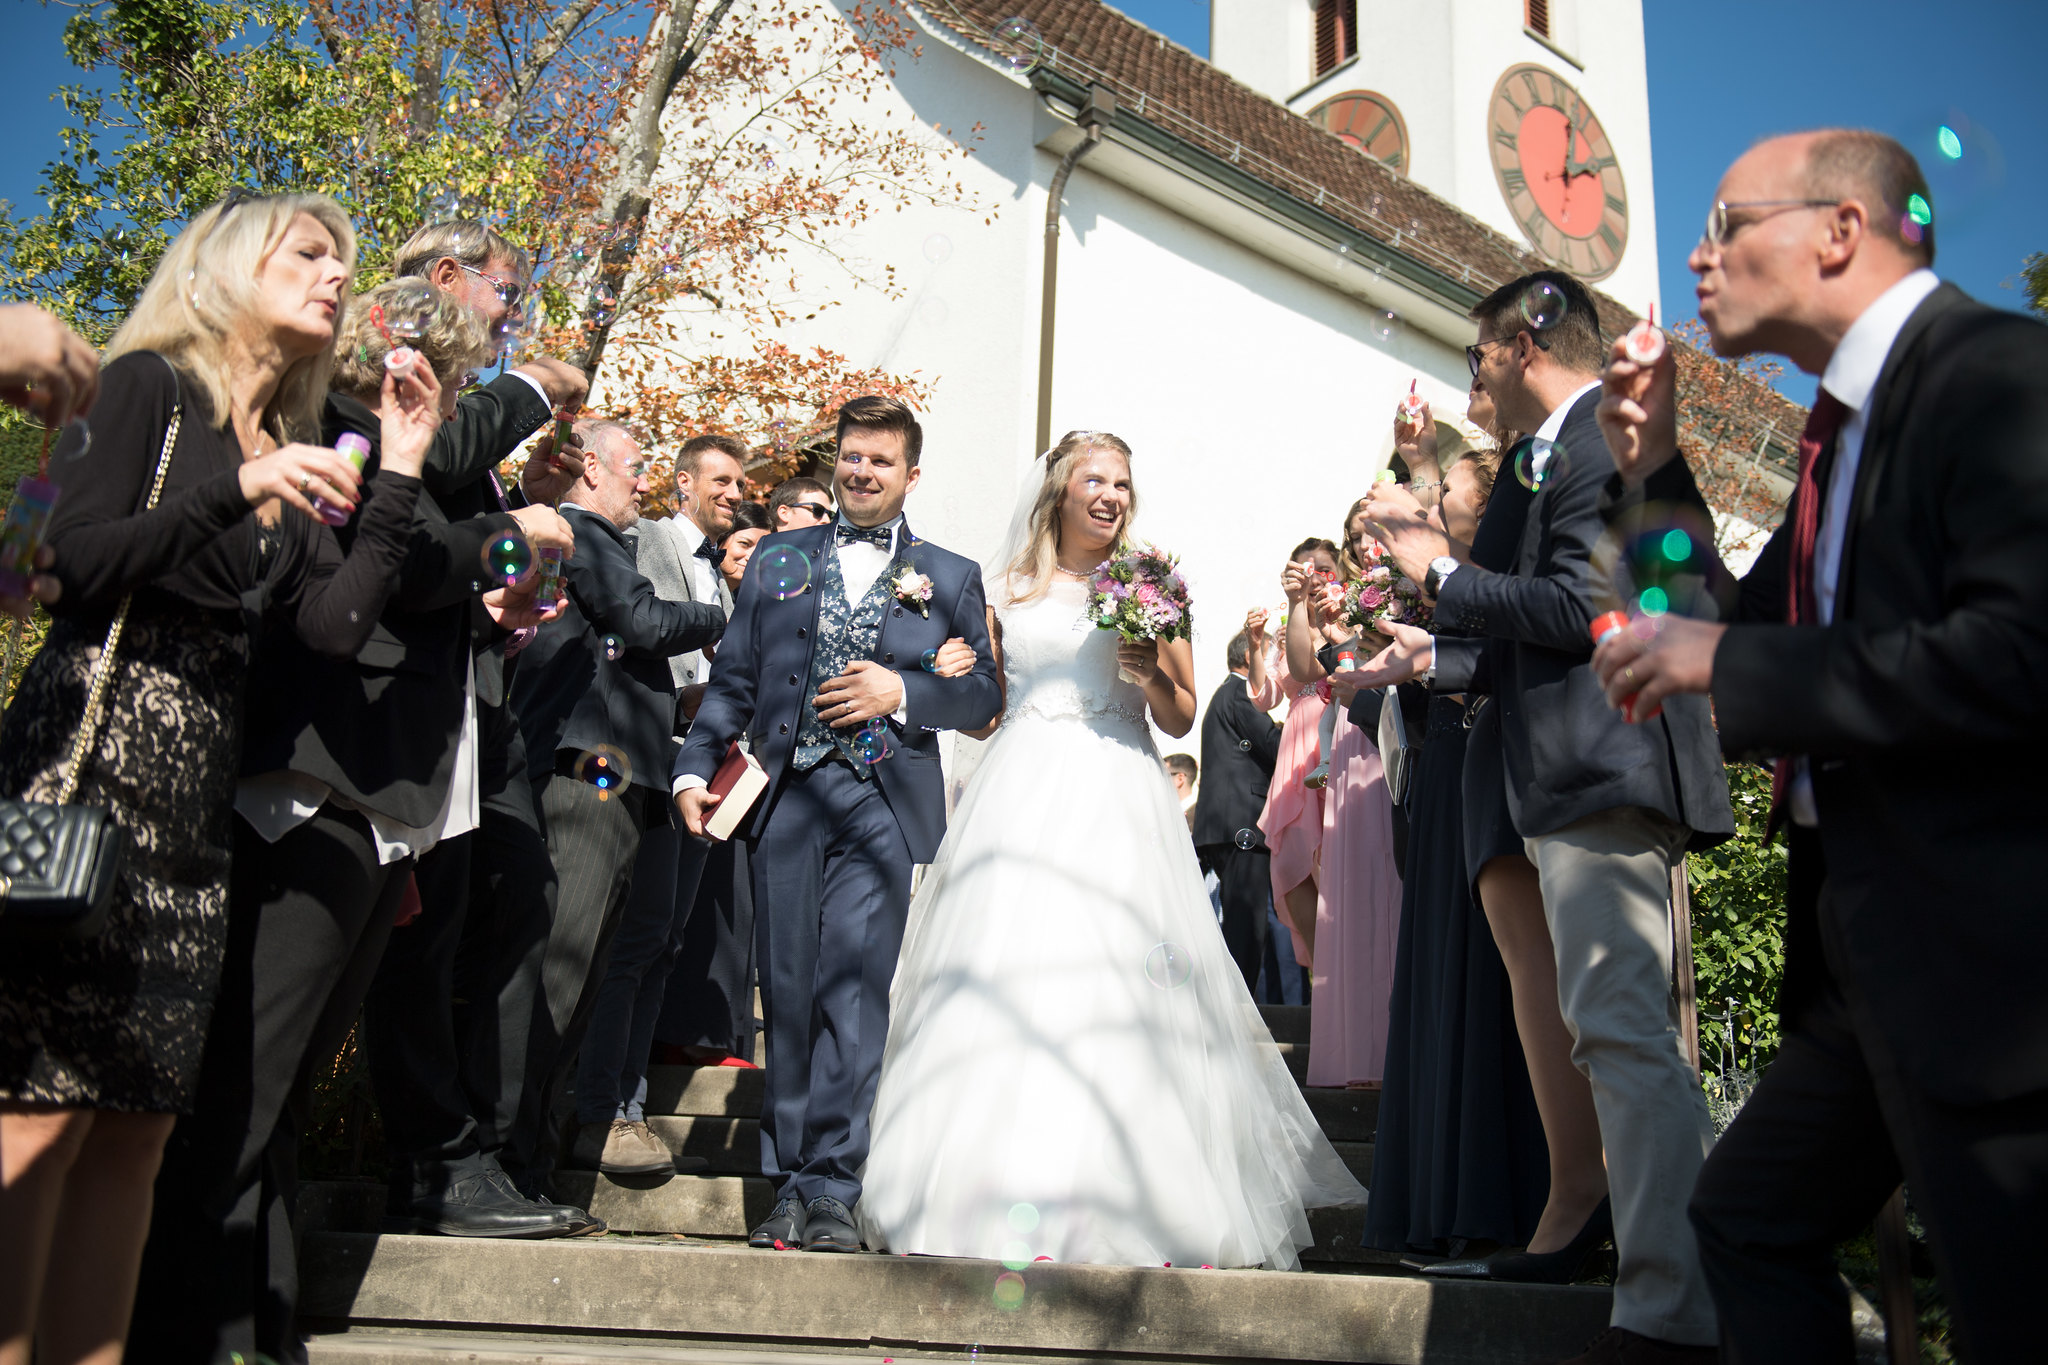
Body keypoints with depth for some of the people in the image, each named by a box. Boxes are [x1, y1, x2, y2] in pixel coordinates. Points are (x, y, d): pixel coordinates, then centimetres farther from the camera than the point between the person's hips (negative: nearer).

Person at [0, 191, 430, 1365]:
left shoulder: (290, 447, 20)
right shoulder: (153, 383, 3)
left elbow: (339, 626, 7)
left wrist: (401, 473, 6)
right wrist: (238, 486, -16)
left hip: (205, 774, 7)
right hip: (95, 744, -6)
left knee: (141, 1115, 5)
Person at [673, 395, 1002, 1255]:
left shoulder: (950, 577, 13)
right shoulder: (777, 559, 17)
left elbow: (984, 699, 9)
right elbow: (733, 678, 13)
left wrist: (902, 692, -7)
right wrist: (694, 767, 1)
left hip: (881, 805, -2)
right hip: (784, 798, 2)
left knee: (854, 989, -10)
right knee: (788, 995, 4)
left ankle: (832, 1189, -4)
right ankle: (789, 1185, 13)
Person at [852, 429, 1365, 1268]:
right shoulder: (1009, 587, 13)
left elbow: (1181, 721, 9)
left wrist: (1154, 676, -10)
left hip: (1116, 804, -1)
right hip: (1020, 798, 2)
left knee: (1118, 985, -8)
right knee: (1003, 983, -4)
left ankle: (1114, 1196, 1)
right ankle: (1002, 1185, 5)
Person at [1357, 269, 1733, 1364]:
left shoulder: (1598, 442, -9)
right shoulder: (1590, 444, 23)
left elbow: (1581, 607, -20)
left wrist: (1440, 573, -10)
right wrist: (1431, 659, 23)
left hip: (1603, 776, -12)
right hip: (1602, 779, 12)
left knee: (1623, 1036, -11)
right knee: (1618, 1037, 16)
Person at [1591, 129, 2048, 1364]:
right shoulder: (1850, 424, 16)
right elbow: (1744, 630, 20)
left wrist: (1725, 665, -19)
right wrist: (1654, 474, 9)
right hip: (1876, 951, 9)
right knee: (1747, 1216, 17)